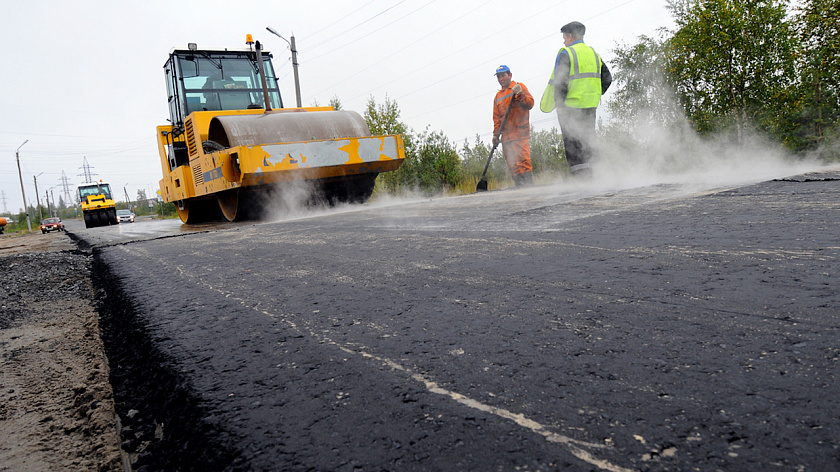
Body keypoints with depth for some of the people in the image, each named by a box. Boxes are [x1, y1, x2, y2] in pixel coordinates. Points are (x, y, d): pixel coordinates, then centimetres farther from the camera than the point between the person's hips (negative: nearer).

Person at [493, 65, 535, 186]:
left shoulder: (519, 87, 7)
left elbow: (530, 104, -4)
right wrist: (496, 134, 13)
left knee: (523, 160, -16)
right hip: (506, 134, 5)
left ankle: (529, 185, -16)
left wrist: (520, 94, -19)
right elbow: (497, 117, 23)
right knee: (512, 165, -1)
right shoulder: (498, 96, 23)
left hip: (521, 132, -5)